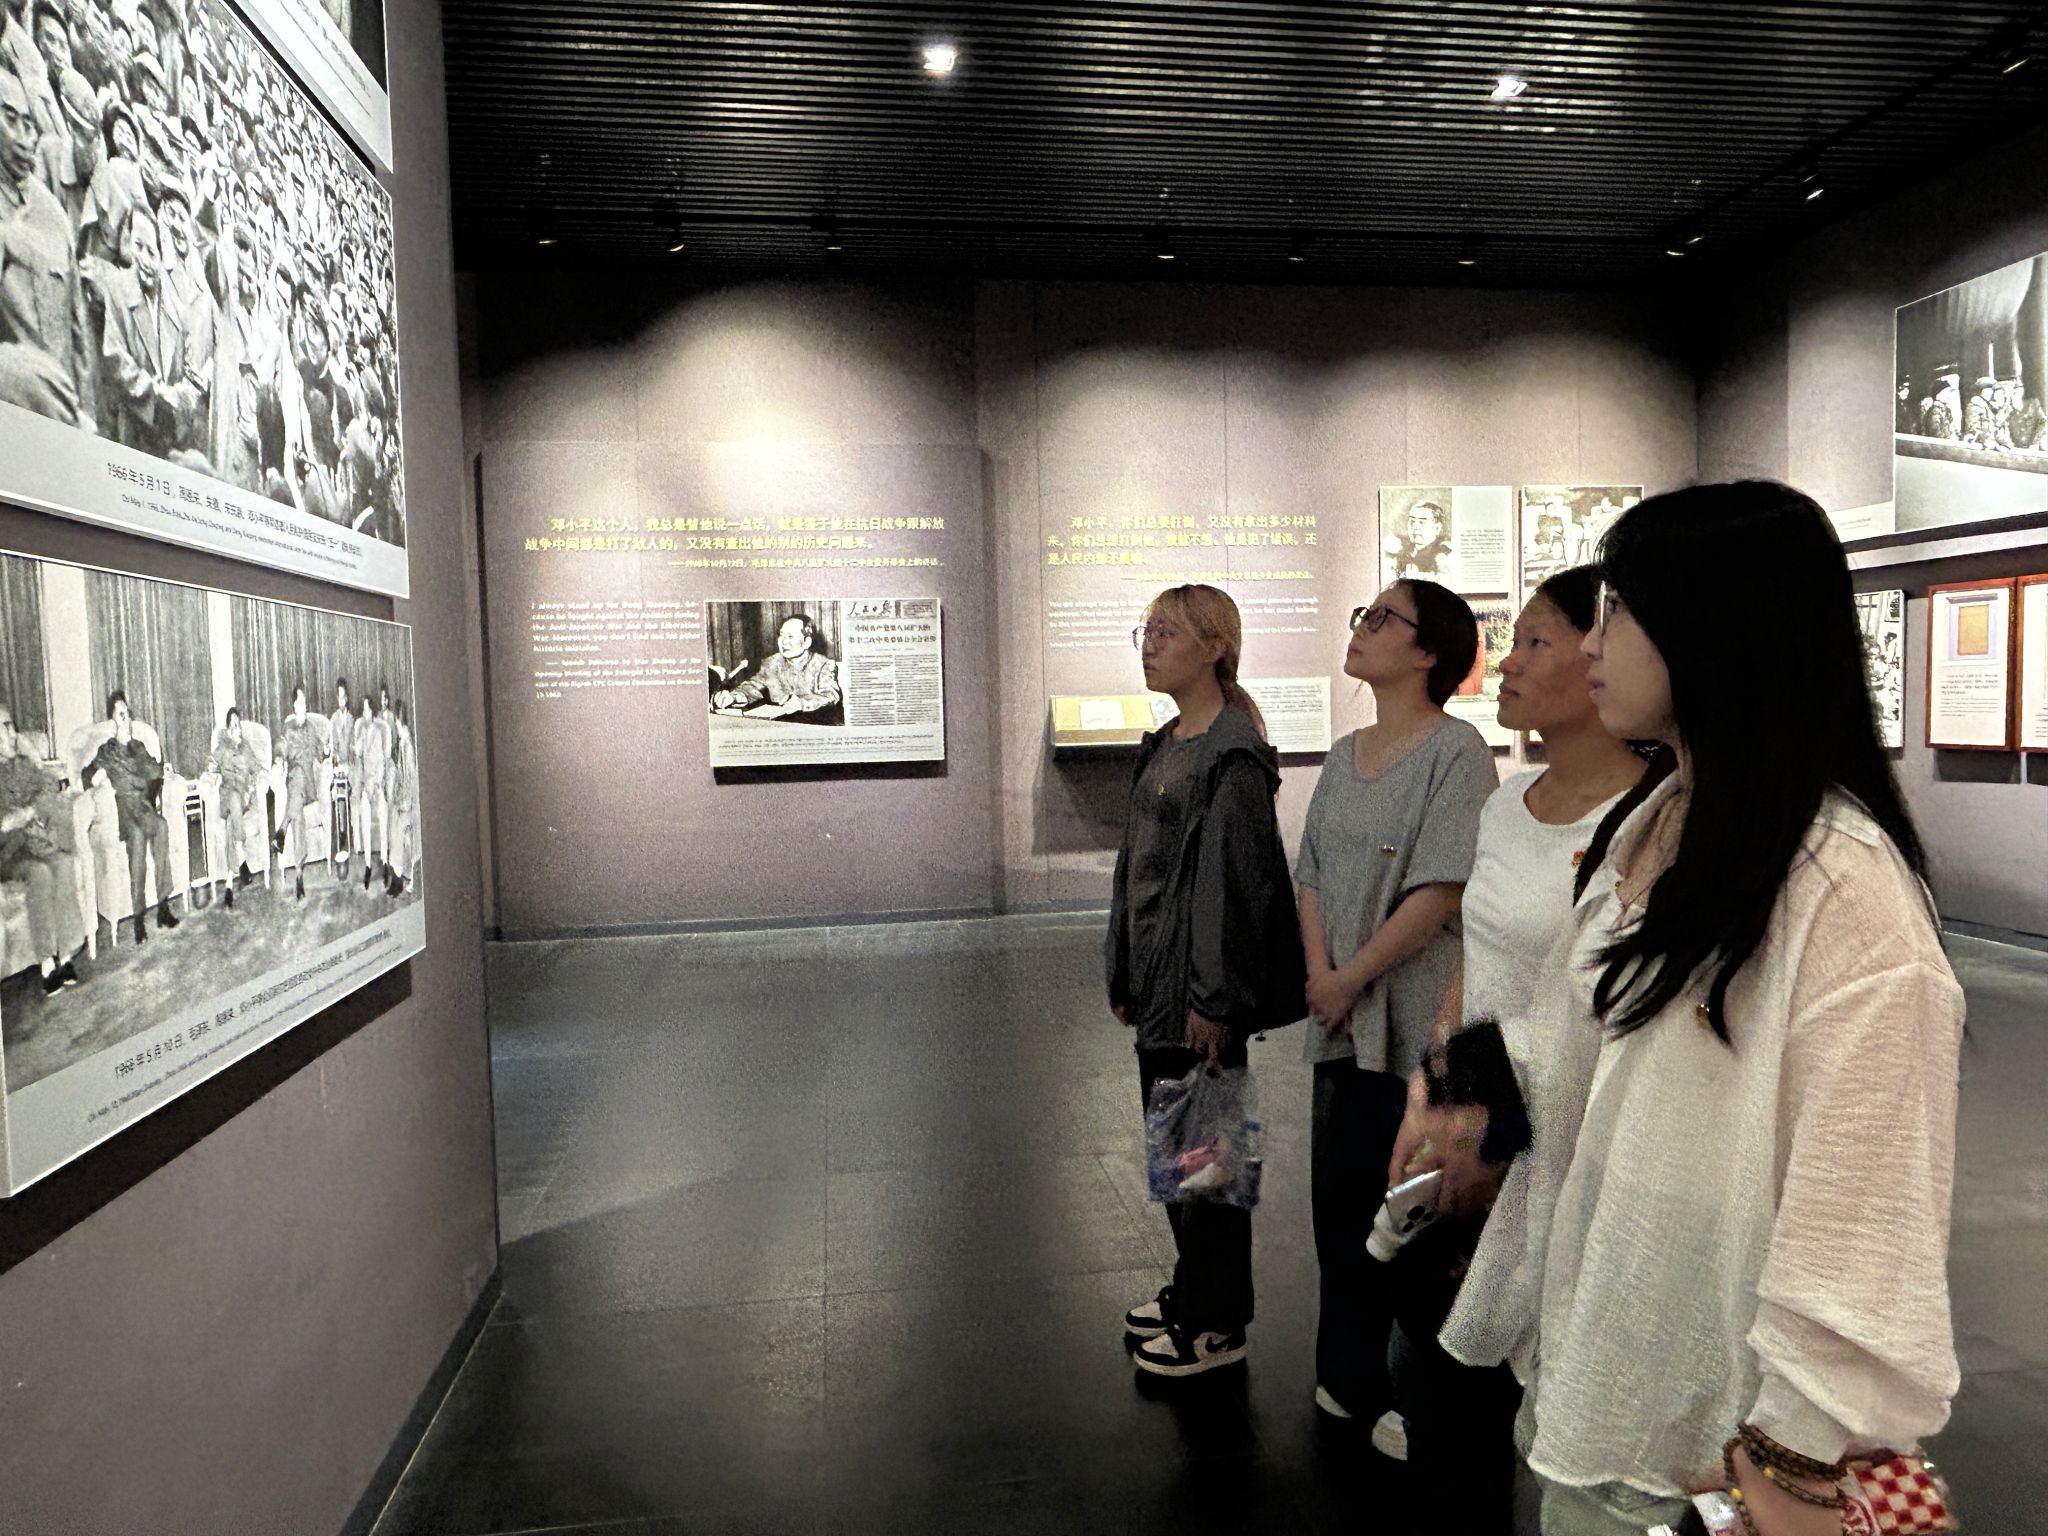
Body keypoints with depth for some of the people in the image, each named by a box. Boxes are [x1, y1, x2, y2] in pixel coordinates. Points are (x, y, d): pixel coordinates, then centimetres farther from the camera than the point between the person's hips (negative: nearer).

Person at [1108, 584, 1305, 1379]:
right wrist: (1125, 973, 17)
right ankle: (1191, 1290, 37)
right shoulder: (1163, 747, 12)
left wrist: (1214, 998, -20)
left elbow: (1234, 879, -20)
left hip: (1201, 991, -9)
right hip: (1158, 983, 9)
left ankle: (1218, 1322, 21)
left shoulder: (1232, 754, -16)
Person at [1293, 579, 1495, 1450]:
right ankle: (1353, 1378, 35)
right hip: (1343, 1025, 7)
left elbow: (1439, 895, -19)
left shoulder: (1456, 753, -12)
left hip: (1418, 1028, -7)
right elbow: (1313, 876, 9)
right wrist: (1320, 976, -6)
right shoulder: (1345, 756, 10)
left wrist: (1350, 981, -13)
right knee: (1340, 1200, 16)